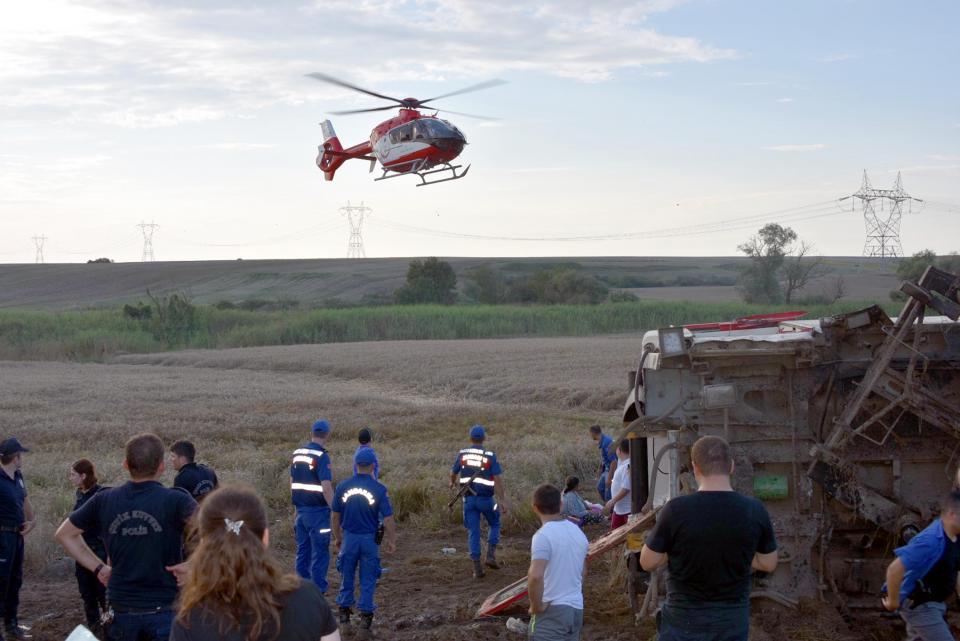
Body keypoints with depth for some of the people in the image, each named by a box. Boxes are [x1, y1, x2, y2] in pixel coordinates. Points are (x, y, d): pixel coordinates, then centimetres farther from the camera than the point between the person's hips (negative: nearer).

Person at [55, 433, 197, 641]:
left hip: (120, 611, 3)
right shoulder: (176, 501, -11)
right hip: (164, 612, -3)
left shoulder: (104, 500, 2)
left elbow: (64, 534, 13)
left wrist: (98, 567, 10)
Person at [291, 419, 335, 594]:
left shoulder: (297, 453, 8)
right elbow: (326, 487, -21)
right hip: (318, 511, -7)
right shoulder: (321, 456, -15)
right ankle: (318, 590, 1)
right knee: (320, 552, 0)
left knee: (303, 550, 14)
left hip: (301, 510, 7)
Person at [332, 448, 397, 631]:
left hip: (349, 538, 2)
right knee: (368, 578, 8)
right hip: (370, 539, -2)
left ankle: (344, 611, 23)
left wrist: (337, 537, 18)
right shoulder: (379, 489, -12)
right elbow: (388, 518, -11)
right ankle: (366, 614, 11)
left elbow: (336, 515, 4)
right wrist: (391, 541, 1)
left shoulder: (343, 487, -4)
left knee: (347, 575, 16)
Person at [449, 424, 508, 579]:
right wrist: (501, 500, -11)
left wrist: (452, 482, 38)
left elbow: (453, 472, 15)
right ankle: (491, 555, 4)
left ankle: (477, 566, 3)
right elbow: (498, 479, -13)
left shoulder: (462, 454, 1)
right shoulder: (490, 456, -8)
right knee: (495, 525, 20)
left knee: (473, 531, 7)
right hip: (486, 498, -2)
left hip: (469, 498, 2)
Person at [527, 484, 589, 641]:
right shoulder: (578, 532, 11)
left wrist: (536, 606, -15)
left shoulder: (543, 535, -15)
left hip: (552, 611, -8)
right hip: (576, 609, 8)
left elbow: (535, 576, -28)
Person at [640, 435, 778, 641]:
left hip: (685, 617, -2)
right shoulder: (755, 510, -10)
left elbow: (648, 562, -7)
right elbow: (768, 564, 2)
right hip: (733, 618, 2)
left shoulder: (676, 509, -17)